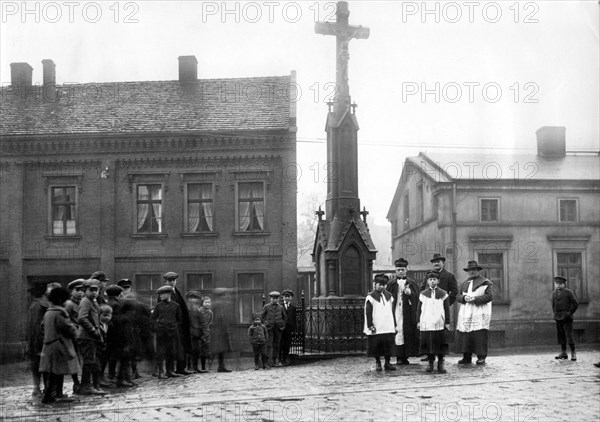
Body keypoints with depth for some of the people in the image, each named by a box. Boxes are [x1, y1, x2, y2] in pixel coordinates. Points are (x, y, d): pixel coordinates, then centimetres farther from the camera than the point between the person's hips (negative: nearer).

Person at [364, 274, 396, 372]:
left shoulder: (389, 296, 12)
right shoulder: (370, 297, -2)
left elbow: (392, 311, 15)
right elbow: (368, 313, -5)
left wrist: (394, 325, 12)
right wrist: (370, 325, -11)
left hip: (388, 327, 3)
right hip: (376, 328, -3)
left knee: (388, 345, 2)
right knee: (376, 346, 2)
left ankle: (387, 363, 13)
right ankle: (378, 363, 16)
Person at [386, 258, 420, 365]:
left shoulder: (412, 284, 10)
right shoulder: (391, 285, 10)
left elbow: (418, 297, 2)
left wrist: (410, 293, -15)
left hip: (408, 314, 1)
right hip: (395, 313, -1)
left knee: (408, 334, -1)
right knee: (398, 334, -7)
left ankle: (405, 357, 6)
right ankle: (399, 357, -5)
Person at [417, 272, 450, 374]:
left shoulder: (443, 294, 5)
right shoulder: (423, 294, 8)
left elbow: (447, 309, 6)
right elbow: (419, 309, 12)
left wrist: (447, 322, 2)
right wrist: (419, 321, 6)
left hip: (440, 324, -1)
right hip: (426, 324, 1)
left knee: (441, 344, 1)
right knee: (428, 344, 2)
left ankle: (441, 364, 10)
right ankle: (430, 363, 12)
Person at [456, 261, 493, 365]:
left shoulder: (485, 283, 4)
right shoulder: (464, 283, 21)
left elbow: (489, 296, -7)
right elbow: (458, 296, 14)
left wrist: (475, 299, -15)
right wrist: (464, 298, -8)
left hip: (480, 313, -5)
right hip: (466, 313, 5)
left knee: (480, 336, -9)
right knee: (465, 336, 1)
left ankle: (481, 358, -4)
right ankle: (466, 357, 8)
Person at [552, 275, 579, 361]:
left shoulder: (568, 292, -4)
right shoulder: (554, 293, 12)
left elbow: (576, 303, -5)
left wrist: (570, 312, -8)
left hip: (567, 318, -6)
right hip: (558, 318, 6)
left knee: (569, 335, -9)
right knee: (560, 335, 7)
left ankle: (573, 353, -5)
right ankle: (563, 352, 14)